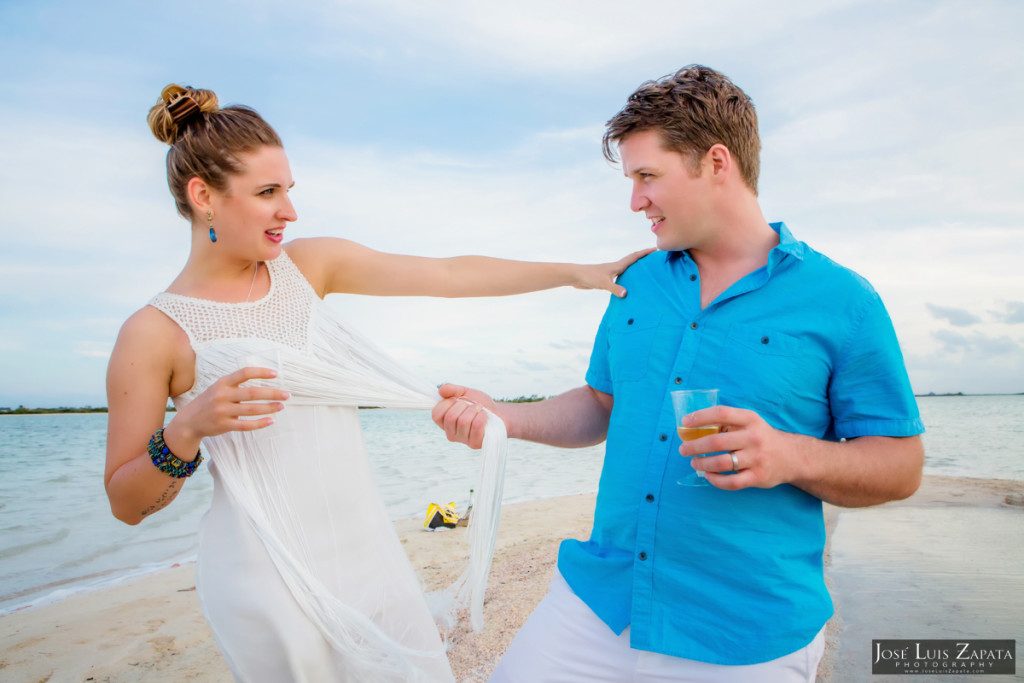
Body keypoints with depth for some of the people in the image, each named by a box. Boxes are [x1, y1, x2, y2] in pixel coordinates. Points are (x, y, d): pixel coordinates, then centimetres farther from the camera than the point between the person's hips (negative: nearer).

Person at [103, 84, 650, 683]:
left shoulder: (309, 264, 2)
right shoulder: (153, 333, -9)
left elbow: (449, 275, -2)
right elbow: (127, 504, -3)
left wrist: (578, 271, -3)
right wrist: (185, 432, -22)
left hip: (368, 549, 5)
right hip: (271, 578, -4)